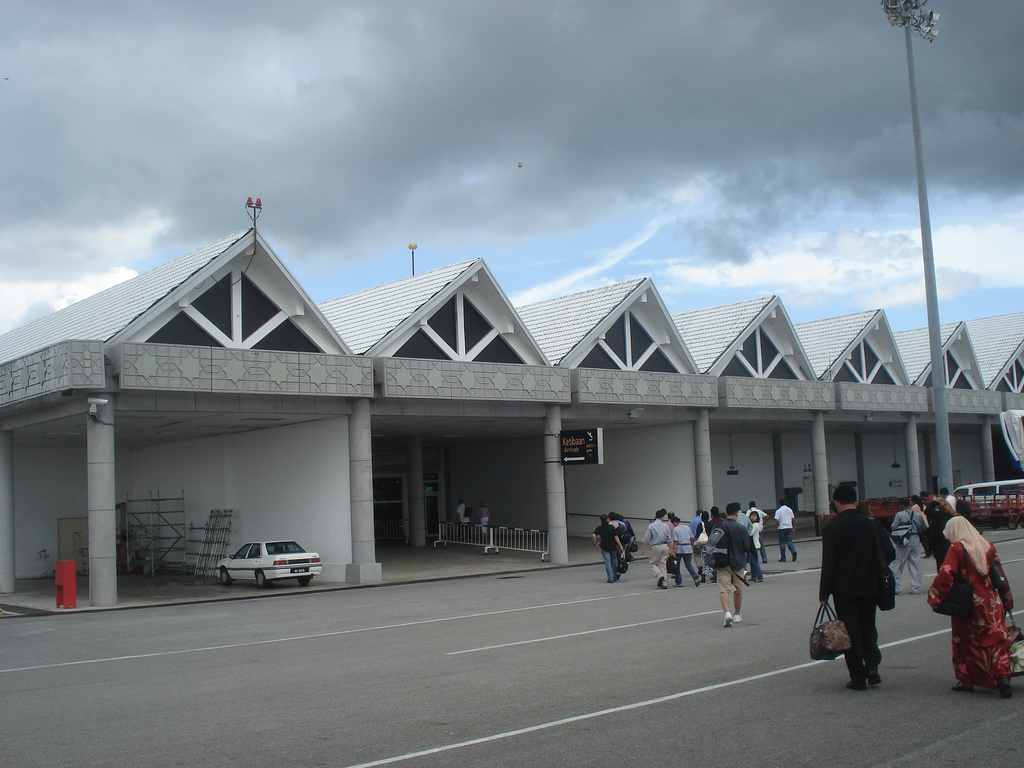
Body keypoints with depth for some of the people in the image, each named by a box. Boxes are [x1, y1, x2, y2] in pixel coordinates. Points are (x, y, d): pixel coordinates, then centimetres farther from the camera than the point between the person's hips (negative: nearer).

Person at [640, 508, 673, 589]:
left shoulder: (651, 526, -6)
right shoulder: (666, 526, 2)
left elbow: (646, 539, -5)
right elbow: (669, 539, 7)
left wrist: (643, 548, 5)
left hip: (656, 547, -3)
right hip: (665, 546, 3)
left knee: (653, 564, 9)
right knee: (663, 564, 8)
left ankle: (659, 575, -17)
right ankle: (664, 583, 6)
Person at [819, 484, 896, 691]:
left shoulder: (832, 528, -9)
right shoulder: (872, 523, -1)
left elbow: (828, 564, -10)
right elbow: (890, 554, -2)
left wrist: (824, 593, -5)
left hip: (844, 590, -3)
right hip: (869, 587, 3)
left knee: (851, 632, 5)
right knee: (868, 628, 17)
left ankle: (858, 677, 6)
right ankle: (872, 665, -2)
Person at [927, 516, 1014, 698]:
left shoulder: (956, 549, -11)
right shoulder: (988, 547, 5)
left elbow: (945, 575, -20)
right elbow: (1000, 575, 12)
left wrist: (935, 598, -12)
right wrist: (1007, 601, 22)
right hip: (992, 603, 4)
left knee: (964, 642, 12)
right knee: (997, 642, 8)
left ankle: (966, 681, 18)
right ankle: (1003, 676, -10)